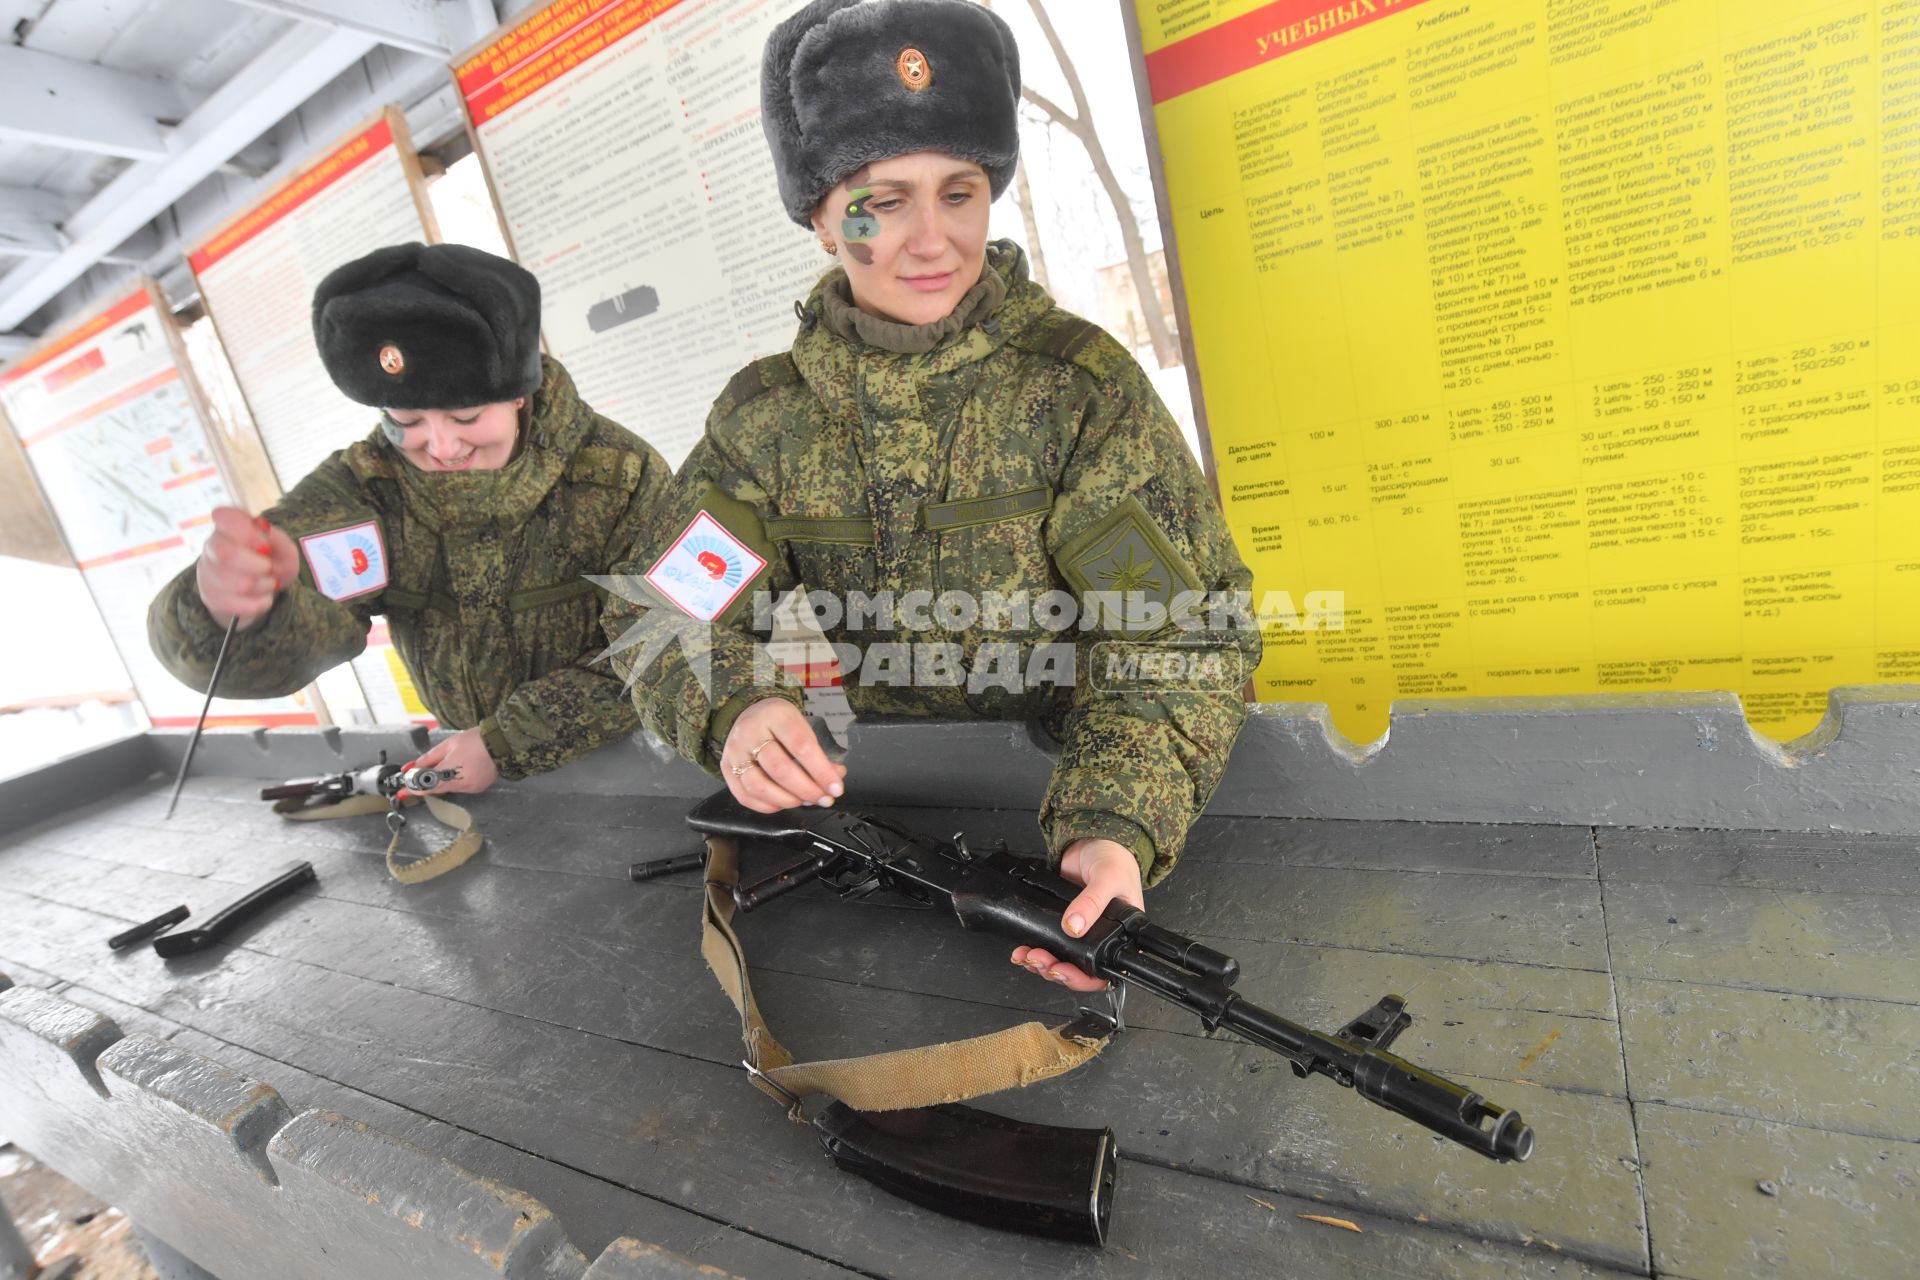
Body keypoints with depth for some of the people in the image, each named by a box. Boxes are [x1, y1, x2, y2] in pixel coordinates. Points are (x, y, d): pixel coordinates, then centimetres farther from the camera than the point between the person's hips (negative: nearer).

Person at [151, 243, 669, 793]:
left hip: (632, 767, -3)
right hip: (482, 764, 4)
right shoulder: (362, 489, -6)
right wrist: (237, 611, -41)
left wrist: (507, 742, -17)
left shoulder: (624, 477, -14)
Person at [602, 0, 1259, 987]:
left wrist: (1119, 826, -31)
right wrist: (732, 707, -25)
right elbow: (660, 615, -2)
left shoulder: (1080, 383, -7)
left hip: (1048, 788, -2)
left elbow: (1177, 636, -14)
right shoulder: (764, 414, 1)